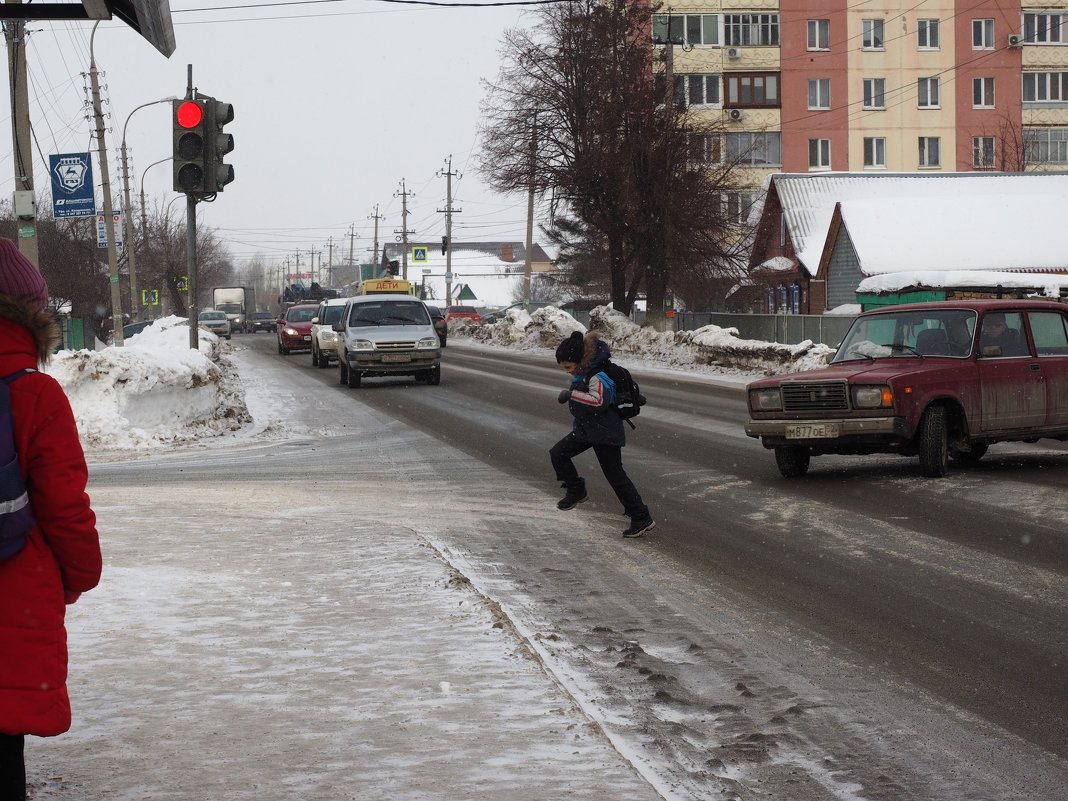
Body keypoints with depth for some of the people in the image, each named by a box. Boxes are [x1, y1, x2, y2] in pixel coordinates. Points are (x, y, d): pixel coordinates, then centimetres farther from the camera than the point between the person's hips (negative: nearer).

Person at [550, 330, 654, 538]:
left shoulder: (598, 377, -26)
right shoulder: (582, 374, 4)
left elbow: (599, 401, -41)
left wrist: (572, 394, -38)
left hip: (605, 434, -9)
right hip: (585, 429, 9)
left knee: (615, 475, -6)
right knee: (558, 454, 6)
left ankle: (641, 518, 0)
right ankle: (576, 490, 24)